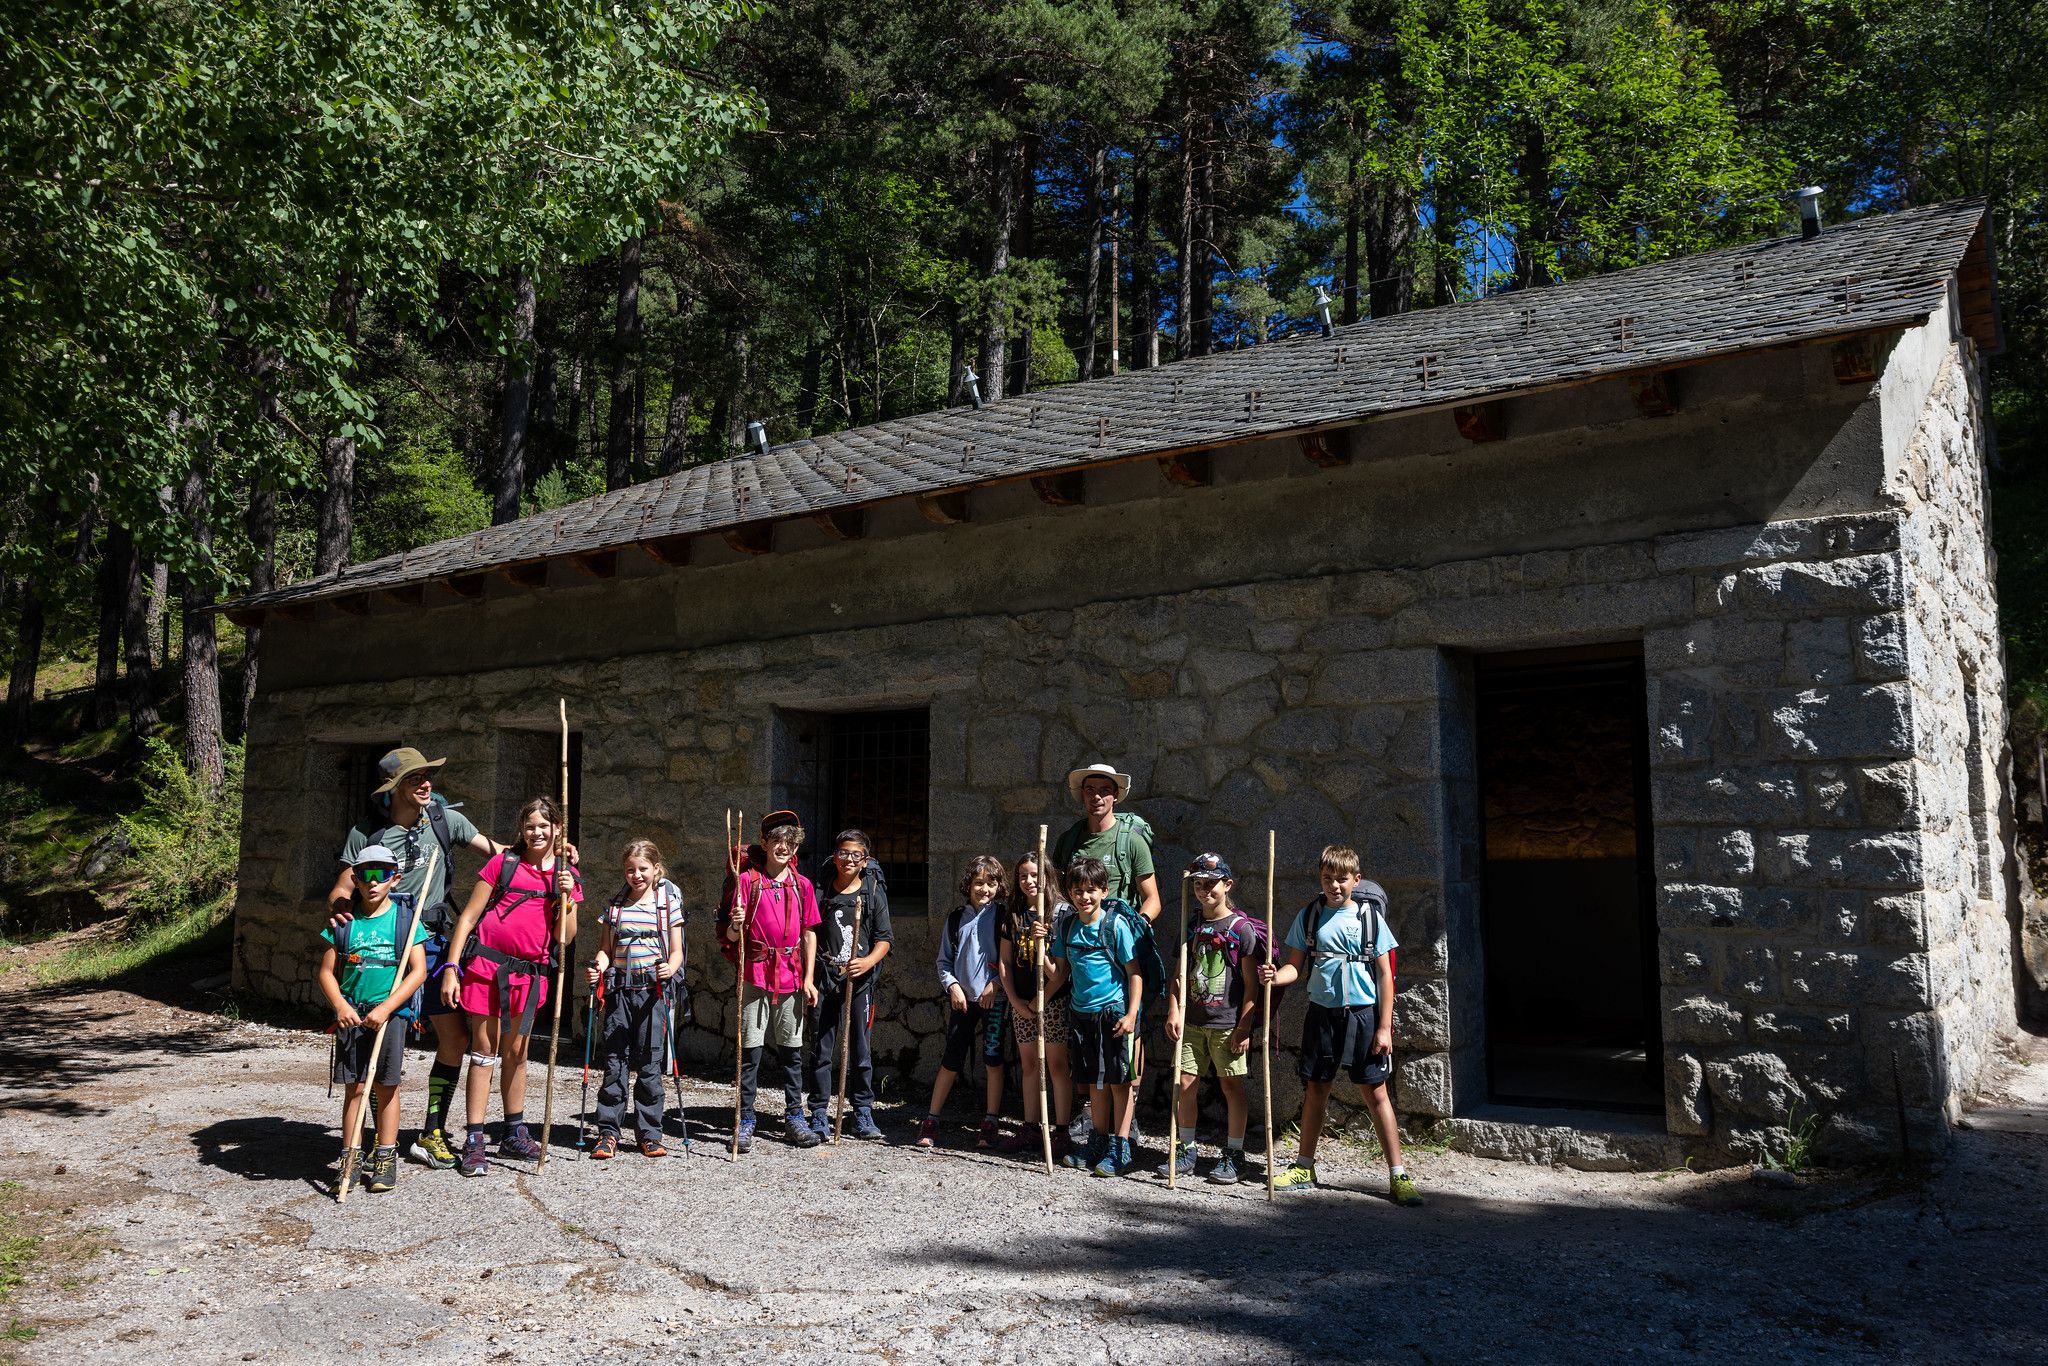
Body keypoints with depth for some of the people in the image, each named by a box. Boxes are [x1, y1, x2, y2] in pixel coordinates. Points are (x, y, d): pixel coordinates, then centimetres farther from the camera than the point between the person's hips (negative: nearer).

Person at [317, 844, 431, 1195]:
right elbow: (327, 972, 7)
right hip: (351, 1014, 2)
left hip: (391, 1013, -1)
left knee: (386, 1086, 4)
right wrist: (340, 1005, -10)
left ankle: (386, 1158, 13)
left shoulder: (405, 917, -1)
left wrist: (386, 1008, -14)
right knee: (355, 1087, 4)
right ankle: (350, 1158, 12)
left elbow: (418, 970, -6)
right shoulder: (344, 921, 5)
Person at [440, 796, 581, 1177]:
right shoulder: (503, 863, 1)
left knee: (516, 1053, 13)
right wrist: (452, 967, -6)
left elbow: (564, 939, 5)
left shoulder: (568, 875, 9)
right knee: (484, 1050, -1)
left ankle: (514, 1134, 25)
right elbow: (469, 917, 0)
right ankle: (474, 1142, 4)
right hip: (487, 963, -3)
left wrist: (567, 898, -10)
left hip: (530, 973, 3)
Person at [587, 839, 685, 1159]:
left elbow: (676, 951, 4)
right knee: (614, 1063, 2)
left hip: (653, 990, -2)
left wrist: (670, 969, -17)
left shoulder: (668, 902, 5)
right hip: (619, 989, 2)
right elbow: (606, 949, 12)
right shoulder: (615, 904, 12)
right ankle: (608, 1132, 9)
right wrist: (598, 967, -9)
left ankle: (649, 1134, 8)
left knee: (650, 1065, 0)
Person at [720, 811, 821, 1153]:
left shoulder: (802, 885, 8)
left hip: (791, 977, 3)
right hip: (755, 973, -3)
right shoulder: (747, 880, -1)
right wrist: (735, 925, -24)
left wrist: (809, 978, 4)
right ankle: (745, 1123, 8)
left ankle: (794, 1119, 18)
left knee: (792, 1050, 8)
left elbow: (809, 933, 11)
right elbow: (730, 936, 0)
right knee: (750, 1050, -1)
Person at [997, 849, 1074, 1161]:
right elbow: (1004, 962, 8)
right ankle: (1030, 1127, 19)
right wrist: (1015, 1000, 0)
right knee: (1028, 1064, 11)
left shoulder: (1063, 912, -5)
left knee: (1056, 1064, -1)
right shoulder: (1012, 915, 9)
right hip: (1021, 1003, 5)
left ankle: (1062, 1130, 6)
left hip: (1055, 1000, -5)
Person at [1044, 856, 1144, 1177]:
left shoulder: (1116, 924, -10)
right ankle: (1098, 1145, 25)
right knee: (1094, 1083, 14)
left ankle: (1119, 1151, 7)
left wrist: (1132, 1014, -15)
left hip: (1113, 1011, -5)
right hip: (1081, 1013, 6)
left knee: (1118, 1081, 1)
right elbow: (1060, 973, 17)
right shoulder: (1068, 926, 6)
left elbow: (1134, 972, -10)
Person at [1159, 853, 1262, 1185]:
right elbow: (1180, 974, 10)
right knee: (1185, 1084, 5)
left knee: (1231, 1085, 3)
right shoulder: (1190, 926, 7)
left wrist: (1244, 1027, -10)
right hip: (1192, 1021, 4)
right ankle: (1188, 1150, 20)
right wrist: (1174, 1011, -1)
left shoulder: (1242, 928, -7)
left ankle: (1233, 1154, 16)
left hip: (1228, 1023, -4)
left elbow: (1250, 984, -7)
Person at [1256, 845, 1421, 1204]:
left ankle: (1398, 1176, 8)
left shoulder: (1370, 916, -3)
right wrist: (1275, 976, -19)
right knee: (1316, 1090, 9)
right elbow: (1296, 966, 4)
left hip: (1363, 1013, -2)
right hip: (1322, 1012, 2)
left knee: (1376, 1093, 0)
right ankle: (1304, 1168, 21)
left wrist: (1384, 1027, -6)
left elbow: (1385, 975, -2)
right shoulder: (1309, 916, 3)